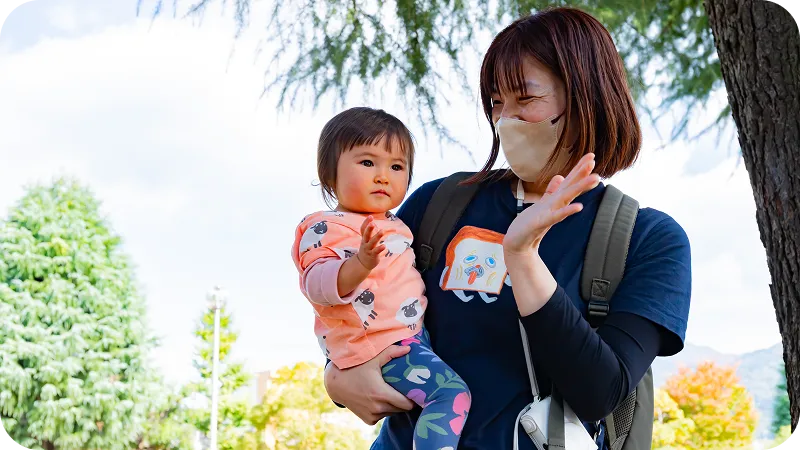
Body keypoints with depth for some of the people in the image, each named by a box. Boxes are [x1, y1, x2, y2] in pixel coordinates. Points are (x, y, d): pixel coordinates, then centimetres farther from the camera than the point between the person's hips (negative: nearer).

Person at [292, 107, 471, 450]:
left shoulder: (391, 226, 16)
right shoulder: (327, 228, -13)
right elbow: (317, 285, -29)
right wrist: (360, 263, -44)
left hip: (414, 334, 10)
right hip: (380, 345, -10)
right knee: (450, 392, -25)